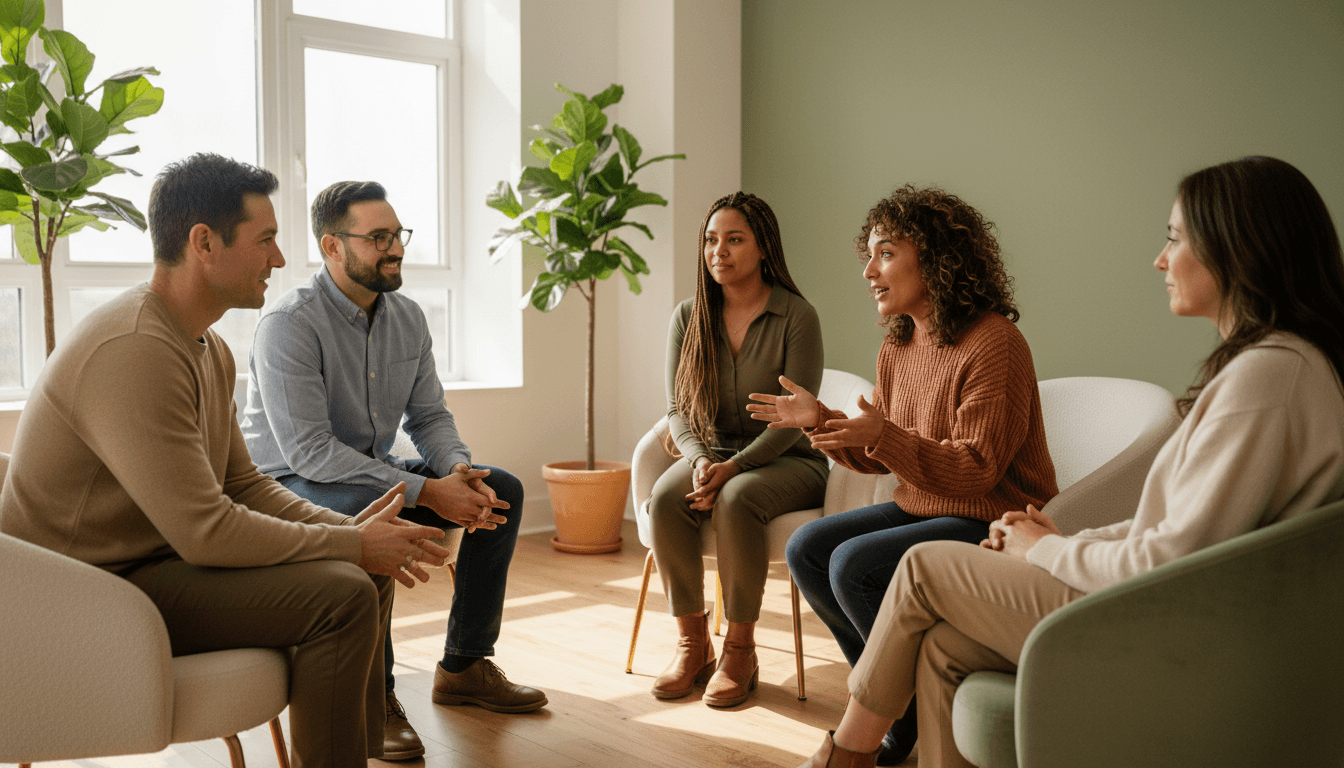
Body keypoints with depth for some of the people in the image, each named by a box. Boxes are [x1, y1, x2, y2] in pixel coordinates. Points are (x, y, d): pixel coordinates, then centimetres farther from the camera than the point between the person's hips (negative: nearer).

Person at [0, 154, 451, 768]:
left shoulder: (210, 349, 9)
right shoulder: (131, 350, -25)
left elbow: (243, 485, 12)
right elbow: (205, 531, -27)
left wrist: (352, 528, -3)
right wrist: (353, 543, -17)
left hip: (156, 559, 10)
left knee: (370, 573, 8)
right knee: (341, 593, -23)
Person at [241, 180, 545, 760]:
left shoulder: (407, 317, 2)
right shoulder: (289, 324, -22)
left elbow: (430, 415, 7)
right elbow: (308, 451, -28)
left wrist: (459, 469, -17)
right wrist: (425, 492, -31)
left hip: (376, 473, 8)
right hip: (291, 483, -8)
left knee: (502, 490, -3)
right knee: (370, 511, -39)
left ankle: (464, 666, 7)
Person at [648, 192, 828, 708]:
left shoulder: (797, 317, -9)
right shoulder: (689, 317, 4)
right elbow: (678, 409, 2)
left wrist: (733, 467, -25)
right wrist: (699, 460, -19)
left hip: (787, 461, -4)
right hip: (713, 454, 4)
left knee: (735, 500, -35)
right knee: (665, 497, -28)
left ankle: (741, 650, -18)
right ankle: (692, 643, -13)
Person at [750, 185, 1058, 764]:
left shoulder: (993, 344, -19)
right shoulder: (897, 348, 8)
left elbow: (976, 471, -23)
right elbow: (877, 457, 13)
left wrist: (883, 435, -34)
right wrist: (819, 418, -1)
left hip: (994, 522, -9)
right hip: (921, 508, 9)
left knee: (855, 565, -24)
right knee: (807, 548, -1)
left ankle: (925, 715, -3)